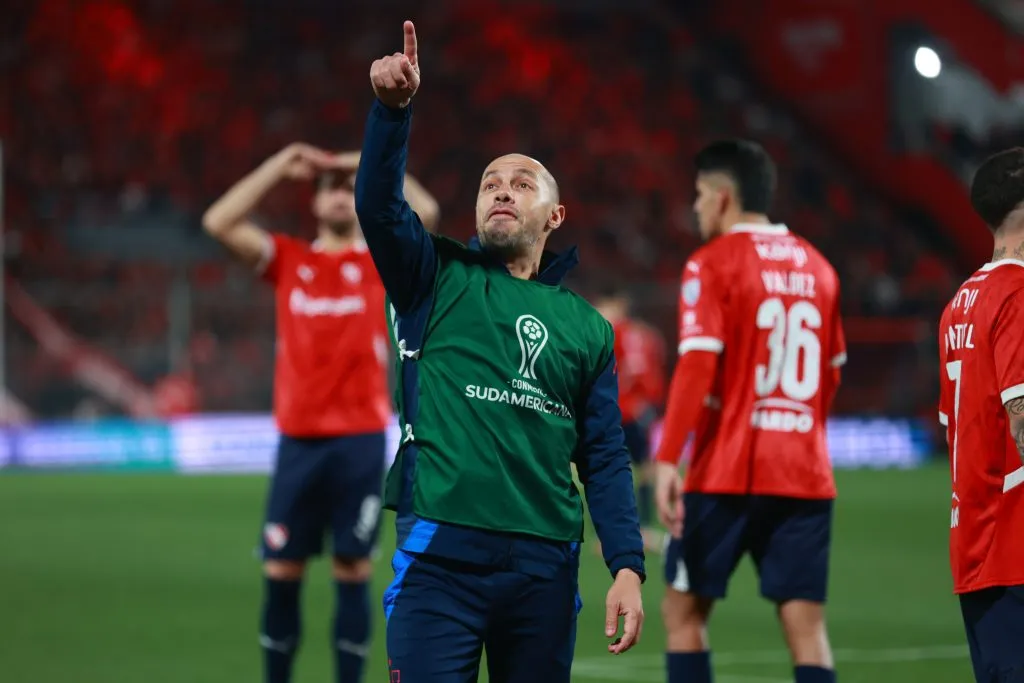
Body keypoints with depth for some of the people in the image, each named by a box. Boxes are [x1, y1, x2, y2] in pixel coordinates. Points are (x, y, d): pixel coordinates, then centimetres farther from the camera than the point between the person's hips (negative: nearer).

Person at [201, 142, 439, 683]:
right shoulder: (288, 260, 10)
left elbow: (425, 211, -9)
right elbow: (219, 222, 0)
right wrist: (282, 166, 3)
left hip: (360, 441, -1)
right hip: (298, 440, 1)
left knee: (353, 570, 0)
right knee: (281, 570, 1)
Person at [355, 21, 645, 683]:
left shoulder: (587, 326, 16)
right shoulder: (438, 280, 10)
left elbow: (605, 458, 12)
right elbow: (378, 204, -8)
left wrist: (628, 567, -1)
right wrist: (394, 107, -24)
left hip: (545, 563, 3)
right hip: (441, 553, -3)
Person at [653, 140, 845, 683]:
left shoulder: (714, 264, -5)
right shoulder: (816, 267, 12)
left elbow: (697, 365, -16)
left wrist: (668, 460, -19)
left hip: (727, 474, -4)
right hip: (804, 475, 4)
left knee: (684, 610, 9)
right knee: (805, 624, 1)